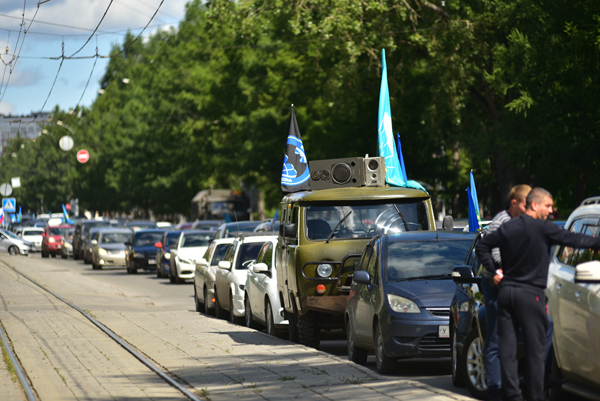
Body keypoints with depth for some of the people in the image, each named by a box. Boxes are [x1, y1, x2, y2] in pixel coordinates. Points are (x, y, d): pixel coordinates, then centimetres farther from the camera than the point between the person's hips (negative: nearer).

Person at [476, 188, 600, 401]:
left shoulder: (507, 227, 9)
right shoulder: (543, 228, -8)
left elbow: (482, 247, 15)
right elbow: (573, 239, -7)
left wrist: (494, 270, 15)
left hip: (506, 292, 6)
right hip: (530, 295, -6)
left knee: (507, 347, 5)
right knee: (535, 349, 0)